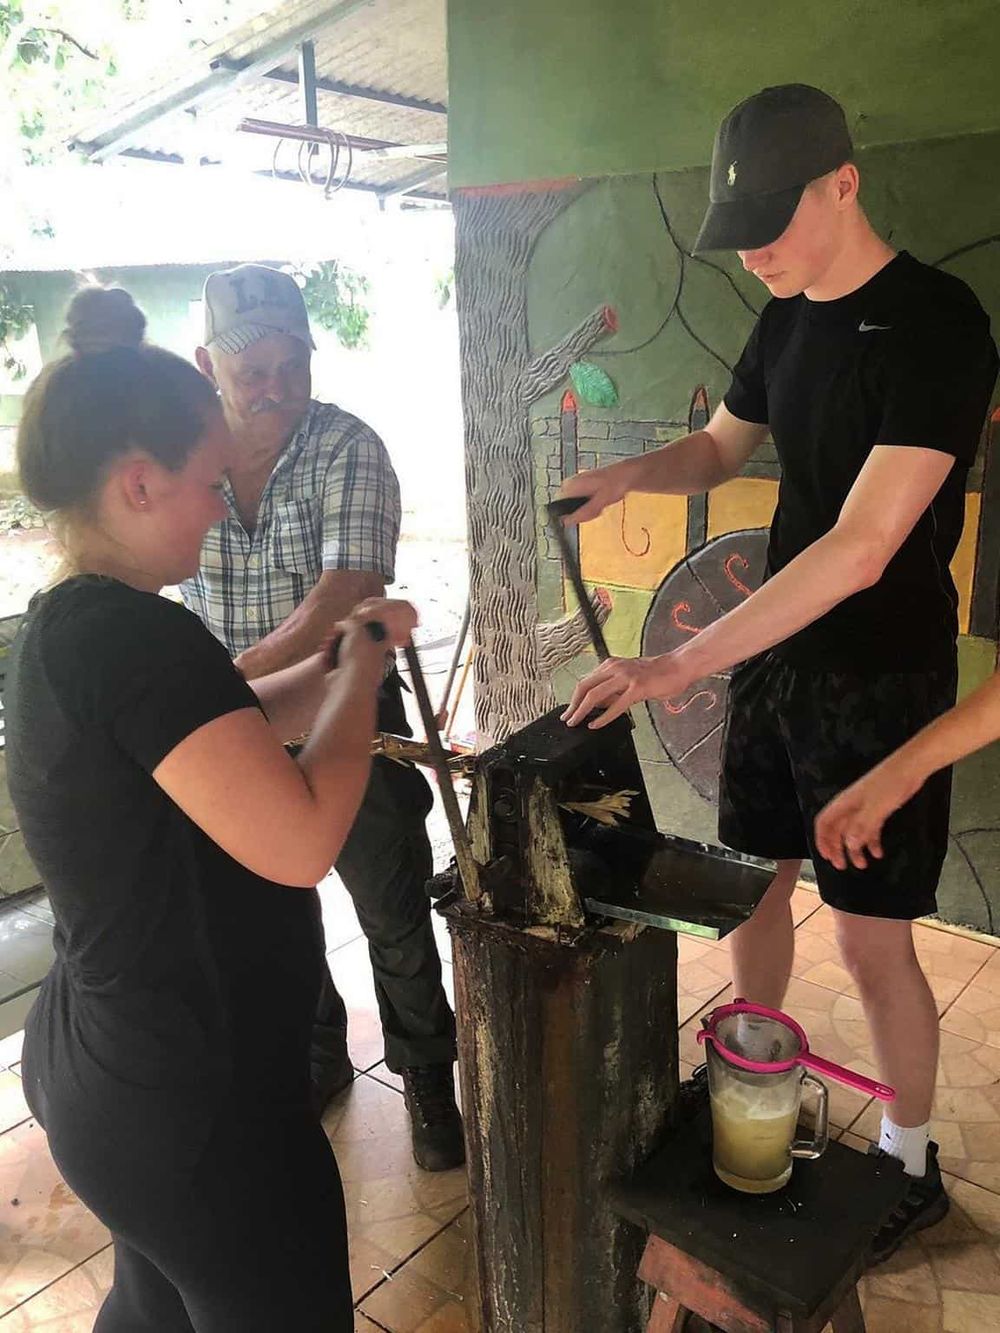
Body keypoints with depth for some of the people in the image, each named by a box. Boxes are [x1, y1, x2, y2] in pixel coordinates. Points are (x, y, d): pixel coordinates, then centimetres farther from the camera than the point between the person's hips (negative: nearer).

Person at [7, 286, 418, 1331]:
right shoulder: (134, 634, -27)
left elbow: (234, 730, 17)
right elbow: (298, 842, -33)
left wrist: (343, 657, 6)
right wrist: (363, 668, -19)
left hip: (111, 1073, 9)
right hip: (197, 1102, -9)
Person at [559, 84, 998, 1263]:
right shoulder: (787, 320, 4)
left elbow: (865, 544, -28)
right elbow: (721, 448, 19)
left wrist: (680, 663, -31)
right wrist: (632, 472, -5)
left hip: (882, 679, -7)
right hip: (774, 653, 7)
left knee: (872, 941, 3)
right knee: (753, 885, 15)